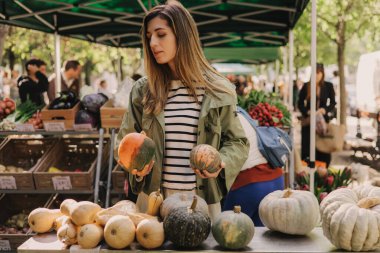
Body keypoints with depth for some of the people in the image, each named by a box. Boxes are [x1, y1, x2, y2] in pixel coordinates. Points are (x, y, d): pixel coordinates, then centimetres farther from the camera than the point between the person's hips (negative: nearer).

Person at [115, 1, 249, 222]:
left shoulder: (219, 90, -1)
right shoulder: (143, 89, 4)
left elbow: (237, 142, 5)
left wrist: (221, 163, -14)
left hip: (203, 201, -1)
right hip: (152, 199, 1)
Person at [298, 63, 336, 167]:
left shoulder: (328, 86, 4)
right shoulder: (306, 86, 2)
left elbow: (333, 103, 6)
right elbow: (300, 103, 5)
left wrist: (324, 110, -14)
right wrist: (308, 112, -13)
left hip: (324, 119, 0)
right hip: (308, 120, 0)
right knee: (307, 146, -3)